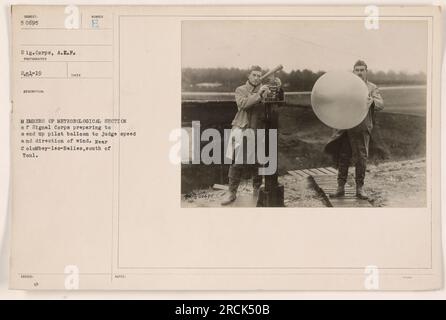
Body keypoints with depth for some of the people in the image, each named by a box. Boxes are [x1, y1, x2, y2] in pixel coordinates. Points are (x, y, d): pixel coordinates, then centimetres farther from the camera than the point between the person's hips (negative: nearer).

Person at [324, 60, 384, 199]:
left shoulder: (372, 88, 7)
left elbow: (381, 105, -7)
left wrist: (372, 101, -29)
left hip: (362, 129, -2)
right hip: (345, 127, 2)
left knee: (361, 158, 0)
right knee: (343, 157, 3)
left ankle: (360, 188, 10)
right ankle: (340, 187, 10)